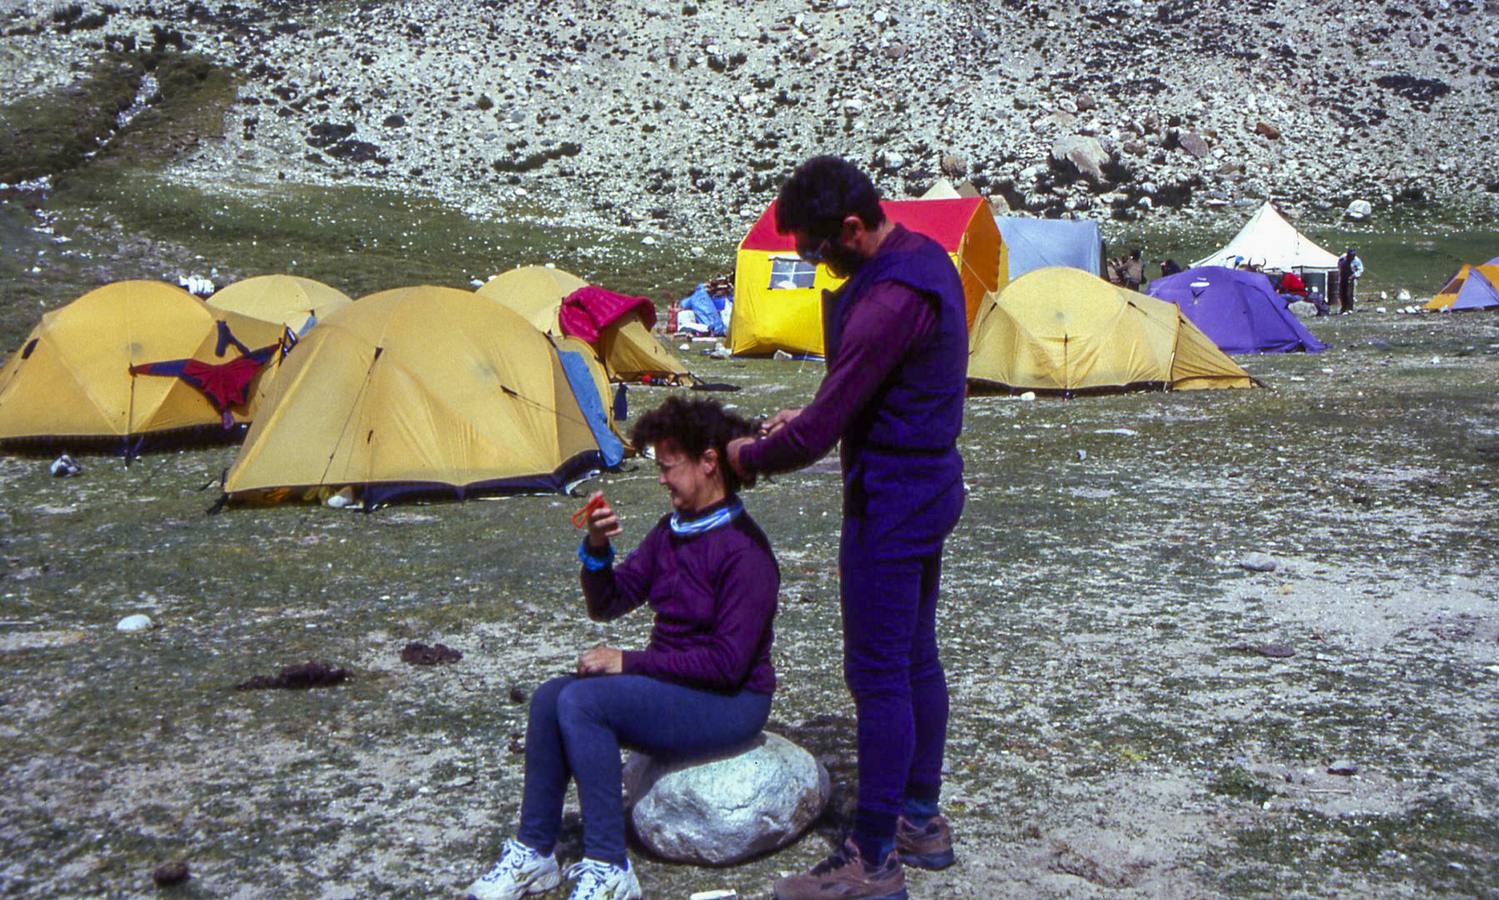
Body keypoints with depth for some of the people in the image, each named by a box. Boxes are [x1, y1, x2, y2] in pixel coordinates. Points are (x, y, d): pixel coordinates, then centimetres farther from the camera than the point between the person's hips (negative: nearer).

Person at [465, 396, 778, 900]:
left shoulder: (744, 549, -18)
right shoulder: (672, 531, 9)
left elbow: (728, 661, -23)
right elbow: (607, 604, 9)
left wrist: (629, 663, -19)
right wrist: (597, 549, -11)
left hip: (730, 703, -8)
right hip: (673, 686, 8)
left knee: (582, 701, -25)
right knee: (549, 697, -10)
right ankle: (532, 854, -3)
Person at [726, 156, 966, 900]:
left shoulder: (887, 301, -26)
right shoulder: (925, 258, 7)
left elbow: (820, 431, -23)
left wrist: (746, 456, -6)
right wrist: (808, 418, 10)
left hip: (891, 497, -10)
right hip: (930, 481, 10)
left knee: (878, 673, -3)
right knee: (916, 658, 17)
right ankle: (922, 820, 30)